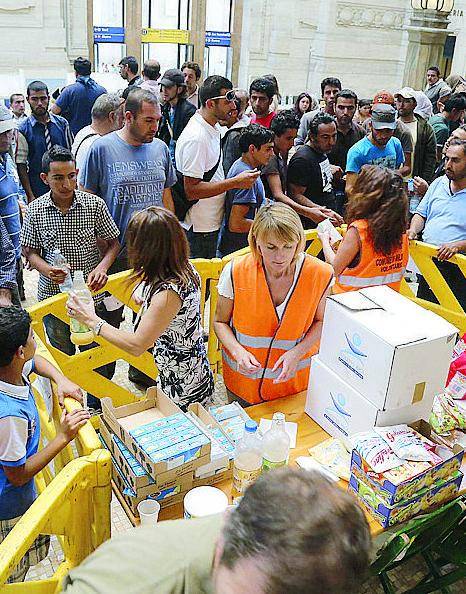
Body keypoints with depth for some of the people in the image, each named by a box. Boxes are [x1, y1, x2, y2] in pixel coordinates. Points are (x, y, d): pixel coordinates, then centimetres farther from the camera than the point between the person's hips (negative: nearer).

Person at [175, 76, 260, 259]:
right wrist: (235, 182, -25)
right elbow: (191, 190, -25)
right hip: (198, 229, -9)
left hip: (213, 224, 9)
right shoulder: (196, 137, -22)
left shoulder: (213, 128, 10)